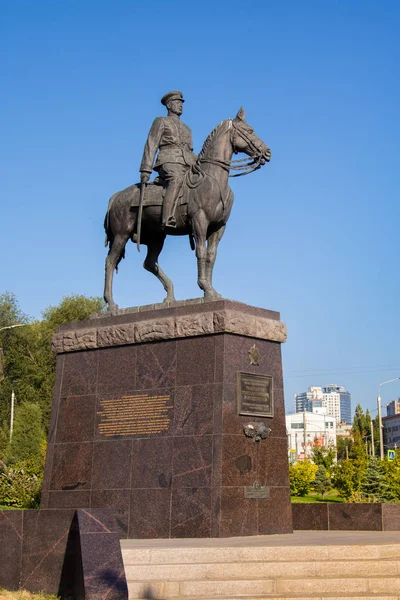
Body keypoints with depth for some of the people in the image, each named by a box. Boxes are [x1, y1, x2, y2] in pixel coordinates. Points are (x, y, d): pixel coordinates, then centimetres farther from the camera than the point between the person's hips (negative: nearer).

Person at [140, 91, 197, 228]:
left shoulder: (186, 128, 35)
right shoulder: (161, 122, 17)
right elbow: (151, 146, 7)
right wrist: (146, 170, -5)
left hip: (188, 165, 7)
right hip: (169, 161, -7)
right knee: (176, 180, -40)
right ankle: (168, 220, -57)